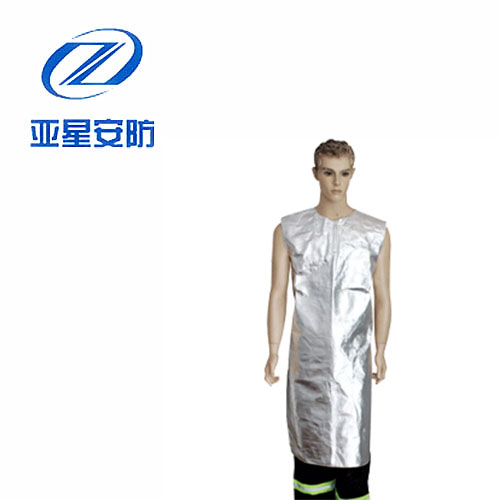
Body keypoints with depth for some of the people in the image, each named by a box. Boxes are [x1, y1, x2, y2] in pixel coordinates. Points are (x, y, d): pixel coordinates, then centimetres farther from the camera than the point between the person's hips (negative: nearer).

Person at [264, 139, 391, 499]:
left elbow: (382, 296, 7)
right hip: (306, 358, 1)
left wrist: (380, 351, 1)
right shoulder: (289, 230, 4)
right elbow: (278, 293, 4)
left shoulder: (376, 233, 4)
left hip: (353, 357, 0)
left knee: (352, 442, 0)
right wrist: (273, 351, -1)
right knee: (309, 441, 8)